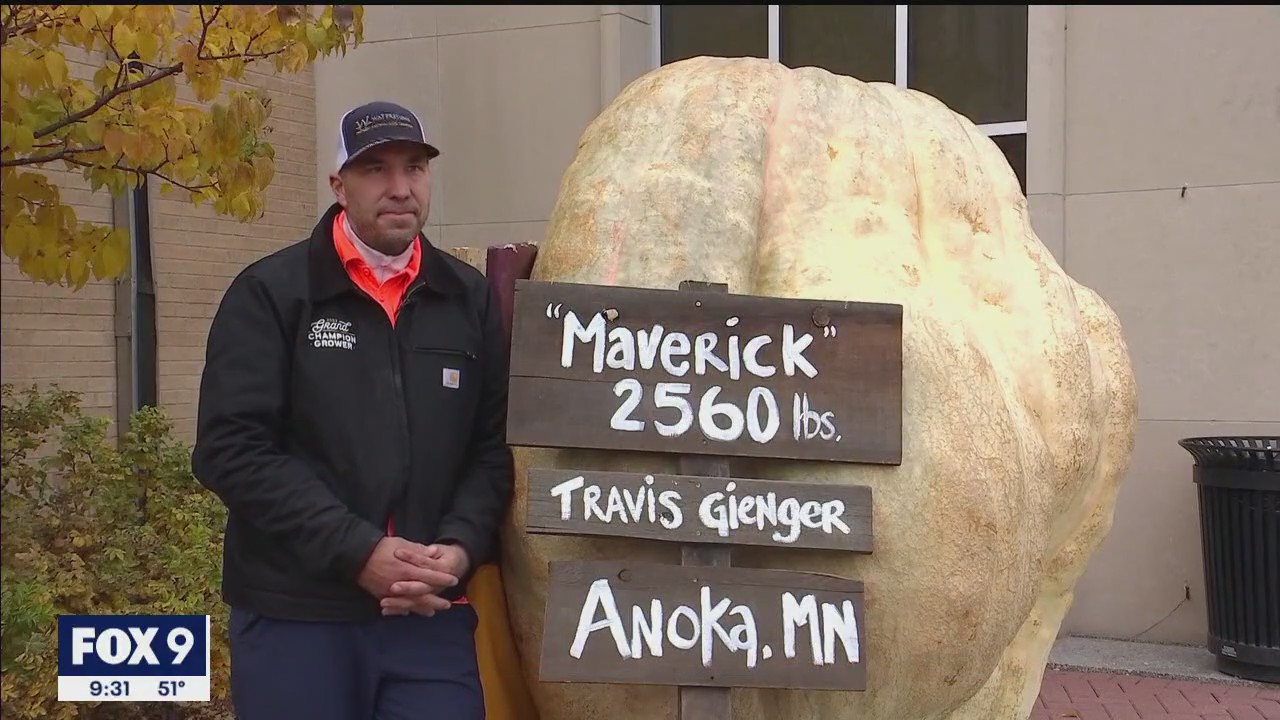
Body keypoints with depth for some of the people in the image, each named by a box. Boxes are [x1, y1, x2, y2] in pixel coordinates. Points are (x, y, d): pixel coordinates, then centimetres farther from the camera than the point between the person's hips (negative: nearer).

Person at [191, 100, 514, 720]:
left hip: (430, 615, 3)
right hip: (293, 616, -2)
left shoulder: (471, 299, 11)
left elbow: (495, 446, 8)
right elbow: (232, 449, -8)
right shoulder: (269, 293, 0)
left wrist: (461, 548, -10)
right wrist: (358, 552, -15)